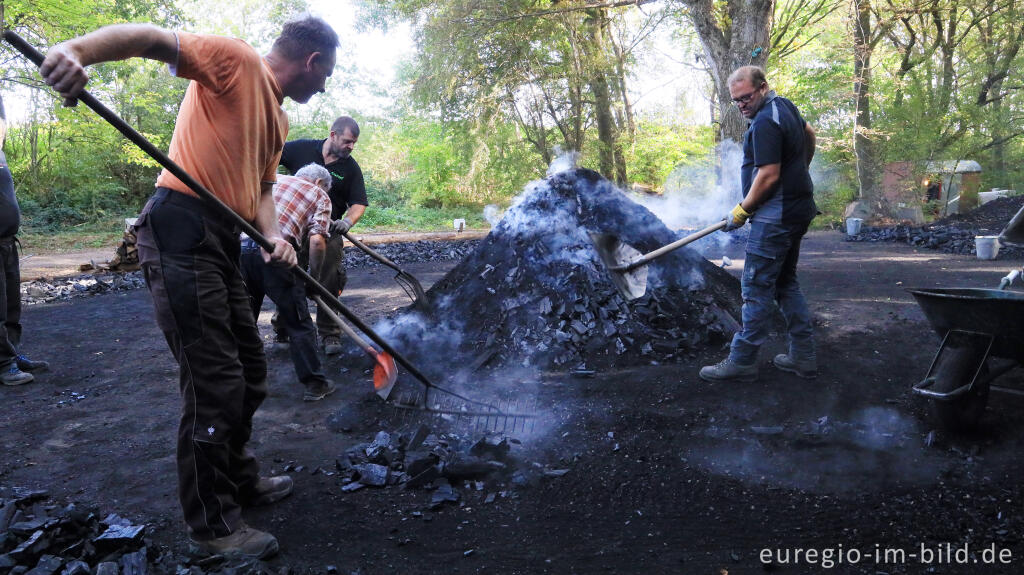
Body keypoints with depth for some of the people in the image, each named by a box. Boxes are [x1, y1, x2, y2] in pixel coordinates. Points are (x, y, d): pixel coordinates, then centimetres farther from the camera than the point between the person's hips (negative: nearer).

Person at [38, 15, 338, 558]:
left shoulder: (278, 120, 21)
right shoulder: (236, 60, -5)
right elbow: (150, 38, -16)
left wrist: (273, 235, -1)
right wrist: (77, 50, -35)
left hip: (222, 243, 10)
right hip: (180, 232, -10)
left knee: (250, 373, 18)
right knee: (216, 384, -7)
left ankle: (240, 478, 38)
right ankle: (211, 524, 9)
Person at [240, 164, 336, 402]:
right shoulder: (319, 196, 15)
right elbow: (317, 241, -2)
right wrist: (313, 277, 8)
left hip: (240, 247, 5)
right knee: (299, 325, 8)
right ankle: (315, 384, 14)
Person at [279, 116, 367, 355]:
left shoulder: (351, 168, -1)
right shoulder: (302, 149, -1)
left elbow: (359, 203, -4)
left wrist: (348, 220, -23)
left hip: (329, 231, -1)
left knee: (330, 282, -5)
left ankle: (329, 334, 6)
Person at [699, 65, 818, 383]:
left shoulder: (765, 122, -18)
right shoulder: (785, 106, 15)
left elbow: (768, 176, -21)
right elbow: (809, 132, 34)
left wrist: (741, 212, -12)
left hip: (776, 216, -11)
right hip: (797, 210, 11)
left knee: (757, 287, -7)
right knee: (786, 282, 16)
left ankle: (742, 361, -1)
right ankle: (803, 356, 19)